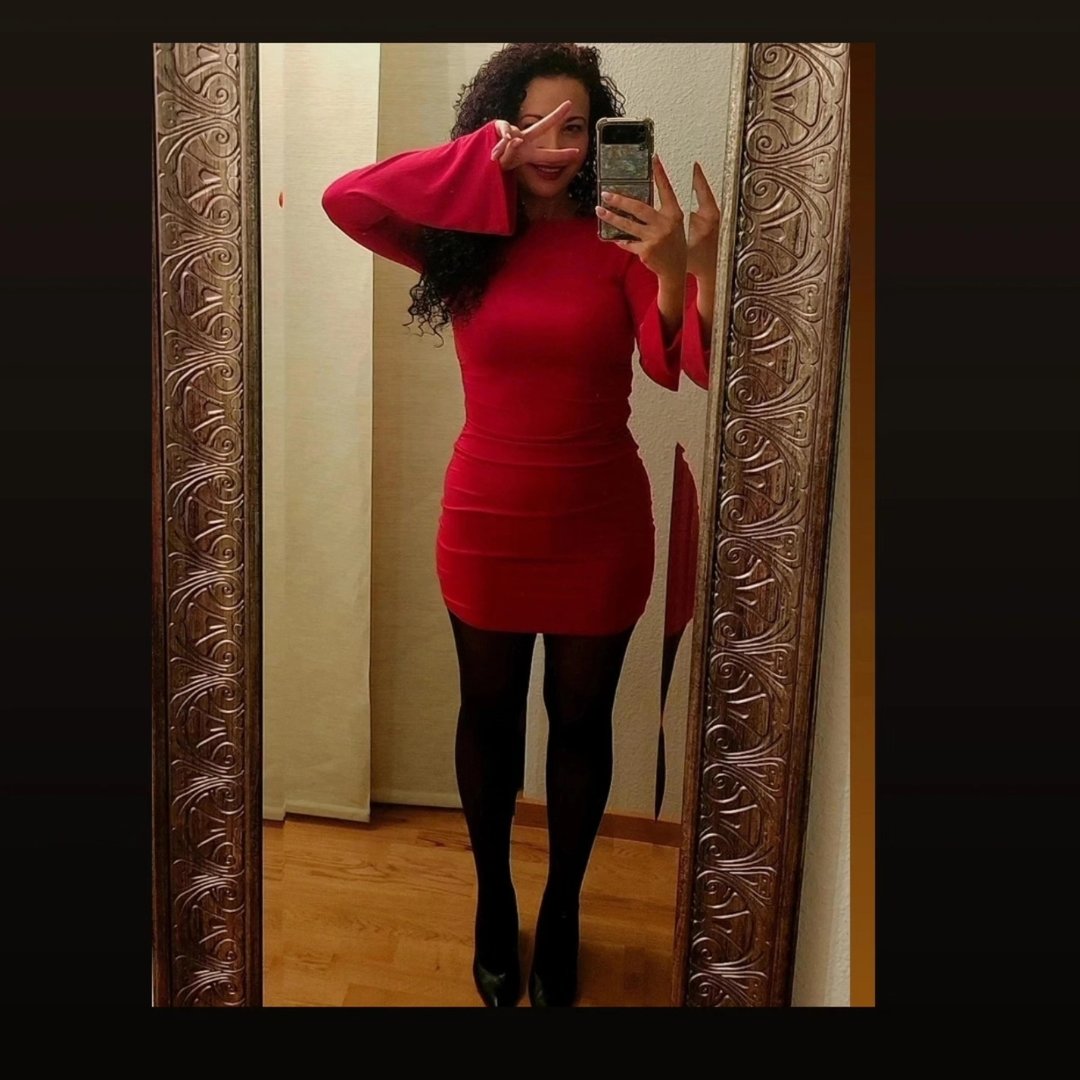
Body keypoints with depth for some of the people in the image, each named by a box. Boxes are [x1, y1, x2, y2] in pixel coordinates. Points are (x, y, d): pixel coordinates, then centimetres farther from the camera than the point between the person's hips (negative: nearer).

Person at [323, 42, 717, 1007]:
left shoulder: (620, 242, -7)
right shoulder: (463, 242, -2)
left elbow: (678, 363, -22)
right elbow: (346, 200, -17)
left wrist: (684, 270, -42)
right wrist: (483, 162, -22)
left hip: (600, 526, -1)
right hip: (487, 521, 1)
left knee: (580, 720, 13)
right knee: (489, 713, 15)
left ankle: (561, 913, 36)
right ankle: (493, 898, 39)